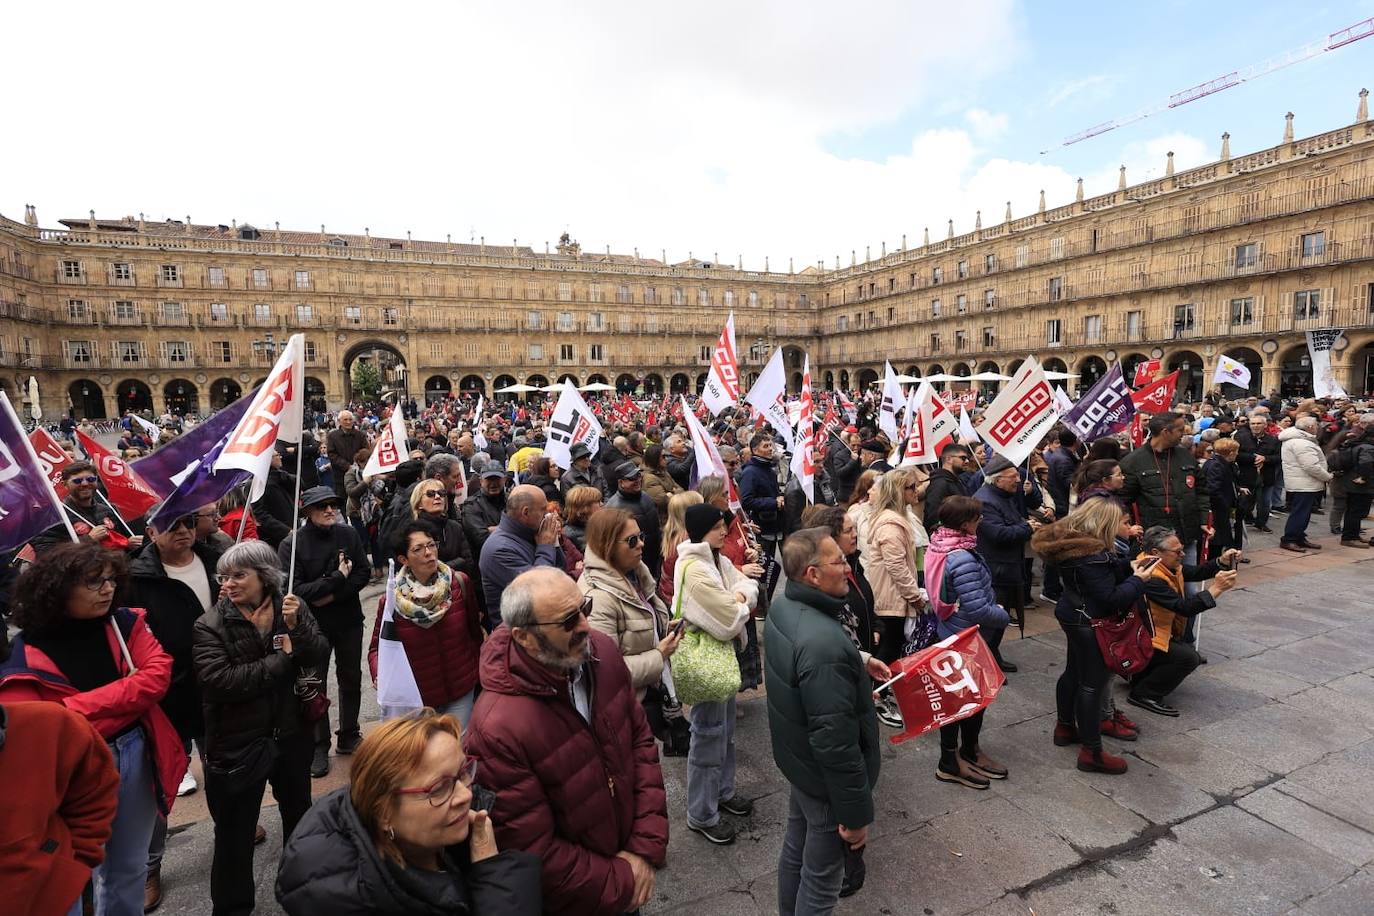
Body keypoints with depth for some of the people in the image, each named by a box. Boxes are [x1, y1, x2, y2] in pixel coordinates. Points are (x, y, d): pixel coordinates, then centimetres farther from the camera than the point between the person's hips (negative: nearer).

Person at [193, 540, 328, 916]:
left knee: (299, 814, 23)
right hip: (237, 743, -4)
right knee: (235, 833, 10)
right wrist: (282, 659, -21)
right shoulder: (210, 625, -14)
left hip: (291, 733, 4)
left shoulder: (292, 608, -5)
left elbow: (320, 657, -12)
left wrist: (297, 627, -28)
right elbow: (221, 681, -26)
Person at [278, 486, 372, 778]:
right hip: (313, 625, -3)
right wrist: (337, 578, -21)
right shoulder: (292, 544, -15)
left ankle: (349, 737, 33)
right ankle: (319, 747, 25)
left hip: (349, 620, 3)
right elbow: (294, 590, -20)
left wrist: (332, 595, -17)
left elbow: (364, 573, -5)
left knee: (351, 679, 15)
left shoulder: (348, 534, -6)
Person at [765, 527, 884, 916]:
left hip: (795, 758, 9)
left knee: (795, 848, 28)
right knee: (821, 878, 14)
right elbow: (836, 743, -30)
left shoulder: (782, 606, -7)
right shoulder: (825, 643, -37)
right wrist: (856, 813, -18)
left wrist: (856, 663, 13)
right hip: (826, 778, -9)